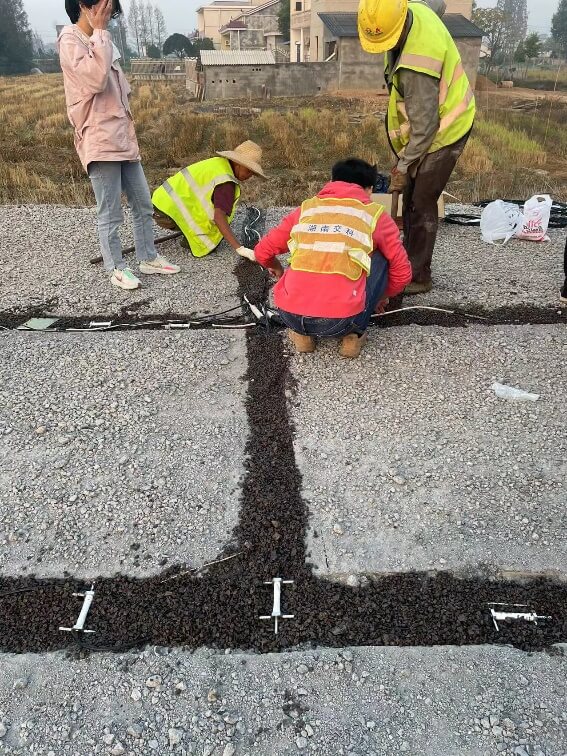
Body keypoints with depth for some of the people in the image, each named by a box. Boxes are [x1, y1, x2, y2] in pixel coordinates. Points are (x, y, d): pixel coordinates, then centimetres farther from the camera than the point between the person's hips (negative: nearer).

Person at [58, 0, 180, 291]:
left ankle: (148, 258, 25)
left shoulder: (100, 42, 20)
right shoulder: (70, 40, -7)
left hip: (123, 139, 9)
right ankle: (116, 269, 11)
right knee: (110, 214, -2)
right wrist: (100, 31, -14)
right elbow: (96, 80, -24)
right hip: (100, 142, -9)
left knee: (143, 204, 12)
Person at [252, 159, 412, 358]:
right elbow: (402, 271, 17)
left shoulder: (306, 208, 17)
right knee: (380, 260, 21)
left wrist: (276, 267, 46)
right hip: (341, 320, -3)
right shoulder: (376, 214, 11)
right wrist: (383, 296, 38)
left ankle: (302, 333, 19)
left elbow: (262, 252, 22)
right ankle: (354, 335, 15)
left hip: (290, 316, 3)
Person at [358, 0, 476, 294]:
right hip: (438, 121, 10)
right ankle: (410, 260, 26)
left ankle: (418, 277, 6)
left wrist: (403, 166, -21)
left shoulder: (415, 64, -34)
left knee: (420, 205, -5)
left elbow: (424, 124, -30)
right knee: (411, 197, 14)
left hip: (441, 133, -9)